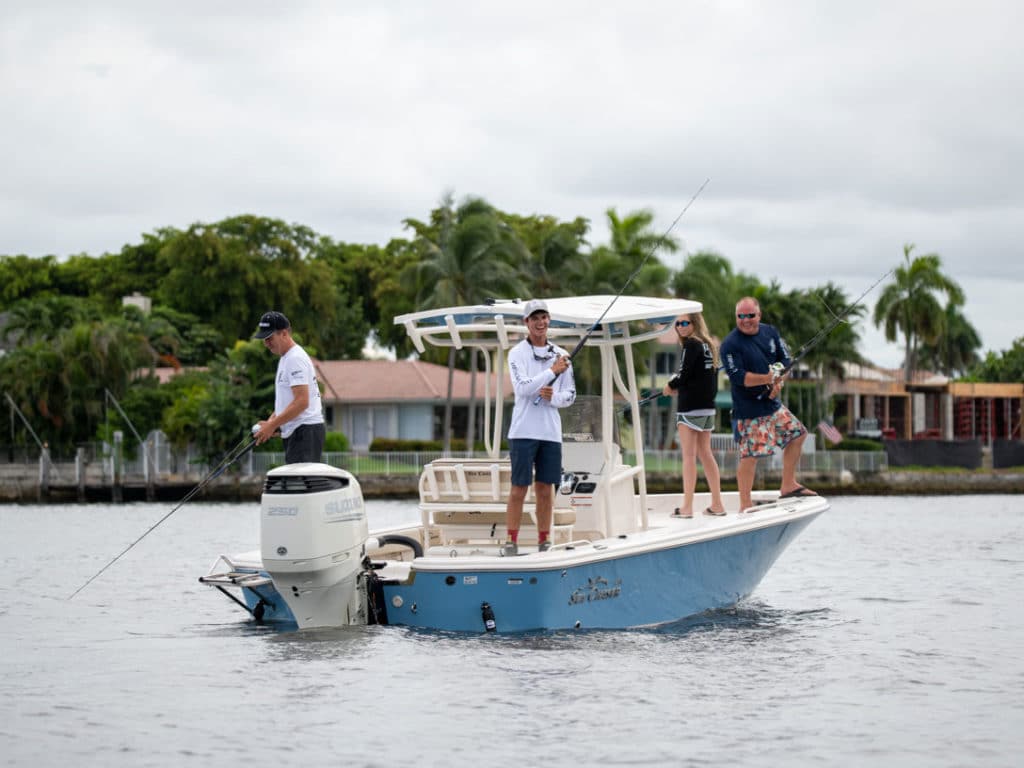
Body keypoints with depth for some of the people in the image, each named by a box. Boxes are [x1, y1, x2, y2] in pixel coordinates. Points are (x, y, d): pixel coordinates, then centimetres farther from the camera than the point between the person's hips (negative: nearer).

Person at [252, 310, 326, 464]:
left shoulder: (295, 359, -13)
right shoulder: (286, 358, 21)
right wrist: (271, 421, 12)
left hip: (305, 431, -10)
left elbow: (302, 402, -22)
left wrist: (272, 425, -19)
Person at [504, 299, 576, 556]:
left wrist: (552, 397, -8)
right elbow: (523, 388, -14)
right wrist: (552, 371, -15)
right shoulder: (517, 353, 0)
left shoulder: (560, 355, 12)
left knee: (545, 488, 6)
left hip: (551, 432, 4)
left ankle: (544, 541, 12)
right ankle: (511, 541, 2)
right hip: (523, 431, -4)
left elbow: (570, 395, 12)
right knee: (519, 487, -3)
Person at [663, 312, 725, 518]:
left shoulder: (690, 344, -11)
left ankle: (687, 507, -7)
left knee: (689, 455, -6)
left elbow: (684, 373, -17)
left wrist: (670, 387, 2)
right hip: (708, 405, 8)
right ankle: (717, 504, 16)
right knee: (705, 453, 14)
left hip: (690, 407, -8)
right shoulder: (707, 344, 13)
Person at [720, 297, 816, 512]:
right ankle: (745, 505, 3)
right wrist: (769, 378, -30)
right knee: (749, 455, -7)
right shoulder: (730, 345, -16)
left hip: (773, 404, 8)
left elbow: (786, 361, 9)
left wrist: (778, 383, -11)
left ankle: (788, 485, 28)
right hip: (748, 410, -8)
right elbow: (739, 377, -23)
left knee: (798, 434, 15)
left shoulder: (770, 333, 6)